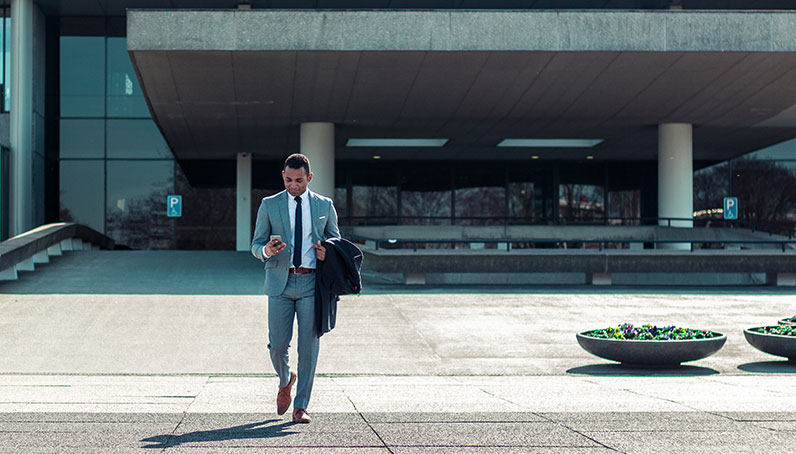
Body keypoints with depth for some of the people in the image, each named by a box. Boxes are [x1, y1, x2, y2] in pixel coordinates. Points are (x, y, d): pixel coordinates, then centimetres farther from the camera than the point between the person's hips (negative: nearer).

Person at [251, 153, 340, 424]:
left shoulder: (324, 205, 10)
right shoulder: (269, 205, 8)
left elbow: (336, 240, 18)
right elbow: (256, 244, 9)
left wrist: (328, 253, -5)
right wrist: (266, 250, -15)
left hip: (312, 283, 0)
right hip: (280, 282, 0)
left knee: (309, 345, -3)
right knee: (277, 344, -2)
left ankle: (301, 407, 6)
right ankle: (285, 381, 32)